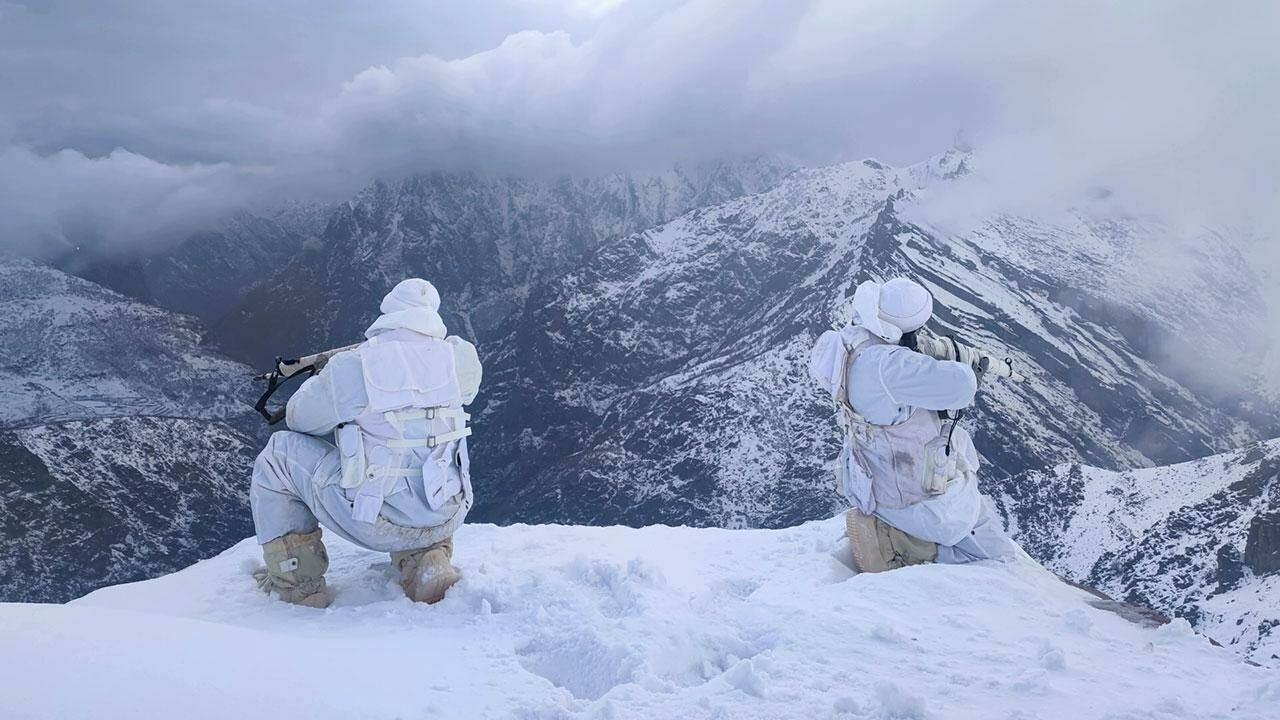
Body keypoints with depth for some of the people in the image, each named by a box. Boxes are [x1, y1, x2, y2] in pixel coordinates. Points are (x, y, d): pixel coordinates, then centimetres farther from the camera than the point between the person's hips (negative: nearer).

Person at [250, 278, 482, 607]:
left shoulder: (350, 366, -12)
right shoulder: (459, 357, -5)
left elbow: (299, 418, 5)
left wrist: (316, 382, 26)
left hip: (372, 524, -3)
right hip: (443, 521, 4)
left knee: (279, 454, 15)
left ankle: (299, 586, 18)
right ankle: (426, 562, 15)